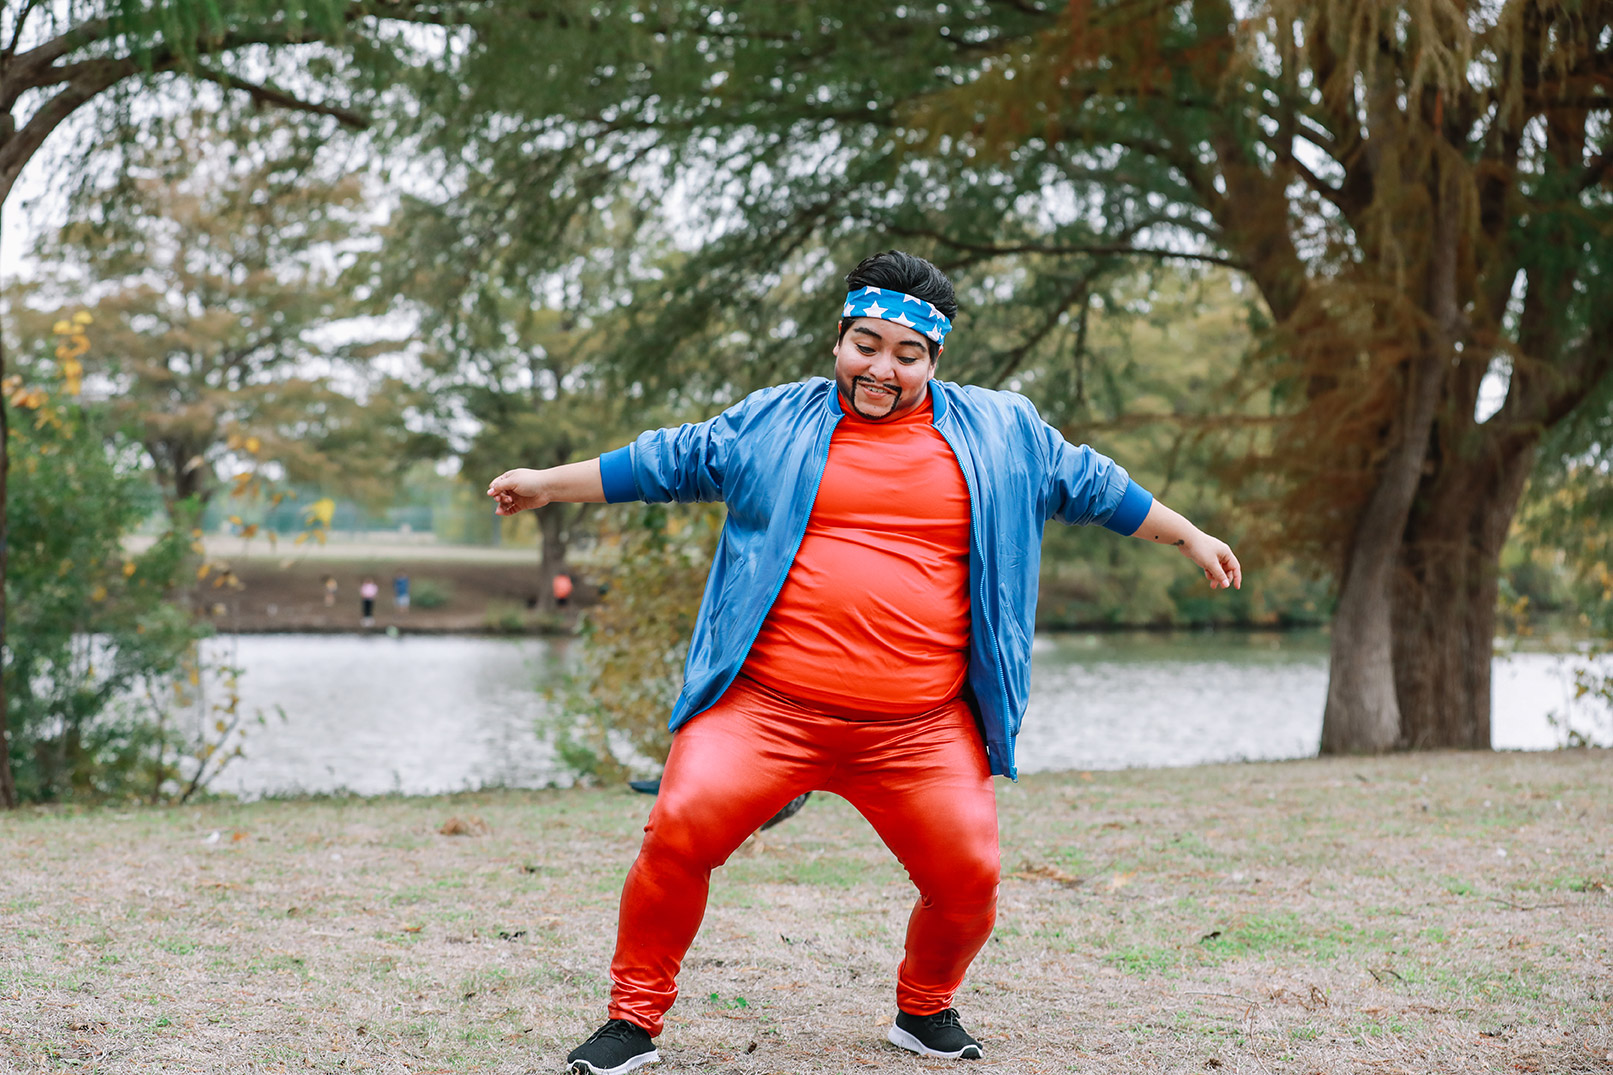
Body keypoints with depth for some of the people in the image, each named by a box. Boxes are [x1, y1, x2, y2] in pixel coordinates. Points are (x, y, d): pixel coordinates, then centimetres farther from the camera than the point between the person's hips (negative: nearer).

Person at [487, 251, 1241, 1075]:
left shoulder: (1003, 434, 13)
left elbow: (1089, 483, 24)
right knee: (678, 829, -17)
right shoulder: (772, 421, 12)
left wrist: (1188, 538, 29)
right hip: (767, 707, -1)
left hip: (922, 728, 1)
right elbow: (672, 461, 20)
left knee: (968, 877, -7)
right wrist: (551, 483, 21)